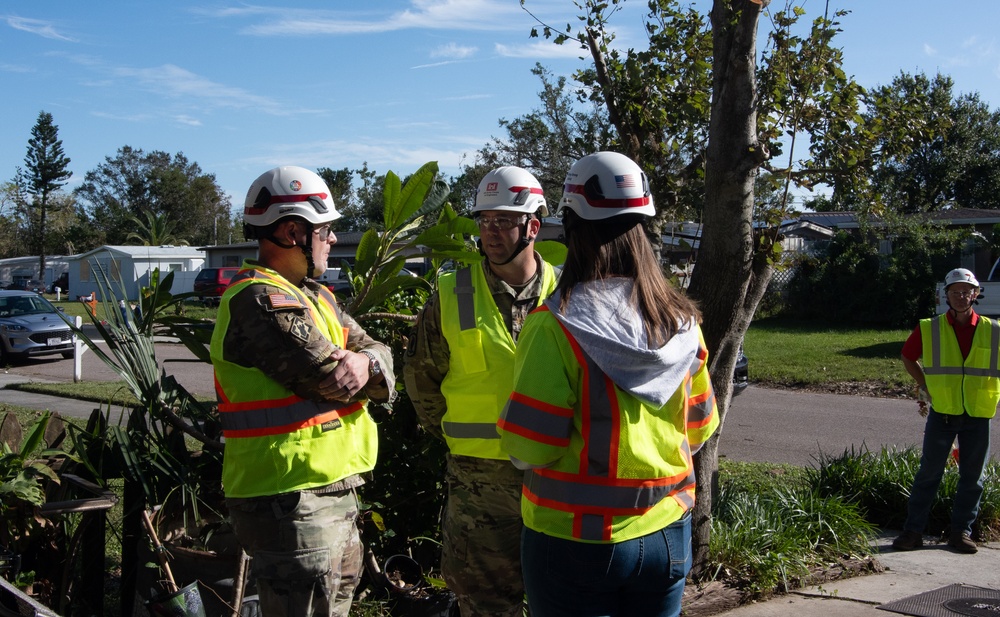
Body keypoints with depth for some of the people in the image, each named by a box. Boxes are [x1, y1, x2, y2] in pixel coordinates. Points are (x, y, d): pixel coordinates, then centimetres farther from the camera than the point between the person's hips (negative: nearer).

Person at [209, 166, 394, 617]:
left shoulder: (313, 295, 15)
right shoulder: (260, 299, -18)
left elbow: (378, 353, 8)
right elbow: (330, 379, -23)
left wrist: (366, 363, -15)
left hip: (333, 490, 10)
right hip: (291, 499, -10)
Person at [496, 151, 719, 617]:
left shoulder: (555, 326, -18)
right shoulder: (681, 321, -3)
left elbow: (527, 447, -17)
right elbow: (700, 427, 7)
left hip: (576, 539, -4)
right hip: (668, 534, 5)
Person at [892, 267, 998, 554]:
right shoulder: (930, 329, -1)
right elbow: (908, 356, 13)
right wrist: (924, 387, 6)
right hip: (941, 413, -1)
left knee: (972, 476, 8)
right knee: (928, 473, 3)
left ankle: (961, 531, 19)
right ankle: (913, 531, 9)